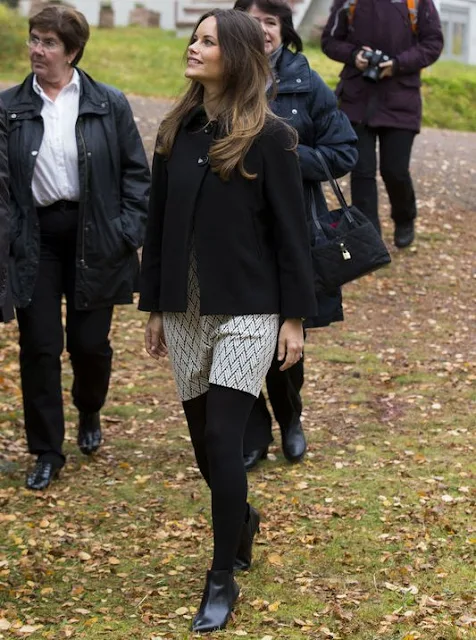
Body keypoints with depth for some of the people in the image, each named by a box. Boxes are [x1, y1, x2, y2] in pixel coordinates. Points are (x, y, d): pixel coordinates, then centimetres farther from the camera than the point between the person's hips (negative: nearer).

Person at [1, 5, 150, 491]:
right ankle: (47, 453, 15)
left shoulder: (109, 105, 0)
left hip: (92, 237, -1)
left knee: (89, 342, 5)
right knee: (39, 346, 2)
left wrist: (129, 229, -6)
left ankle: (89, 414, 38)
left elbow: (136, 172, 3)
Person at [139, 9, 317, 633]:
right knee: (204, 436, 11)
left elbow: (290, 231, -6)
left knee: (223, 437, -9)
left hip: (245, 312, -5)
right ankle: (241, 519, 39)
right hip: (185, 312, 5)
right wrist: (154, 307, 12)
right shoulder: (176, 131, 7)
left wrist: (294, 317, -7)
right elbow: (158, 223, 11)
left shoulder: (269, 137, -8)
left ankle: (223, 579, 3)